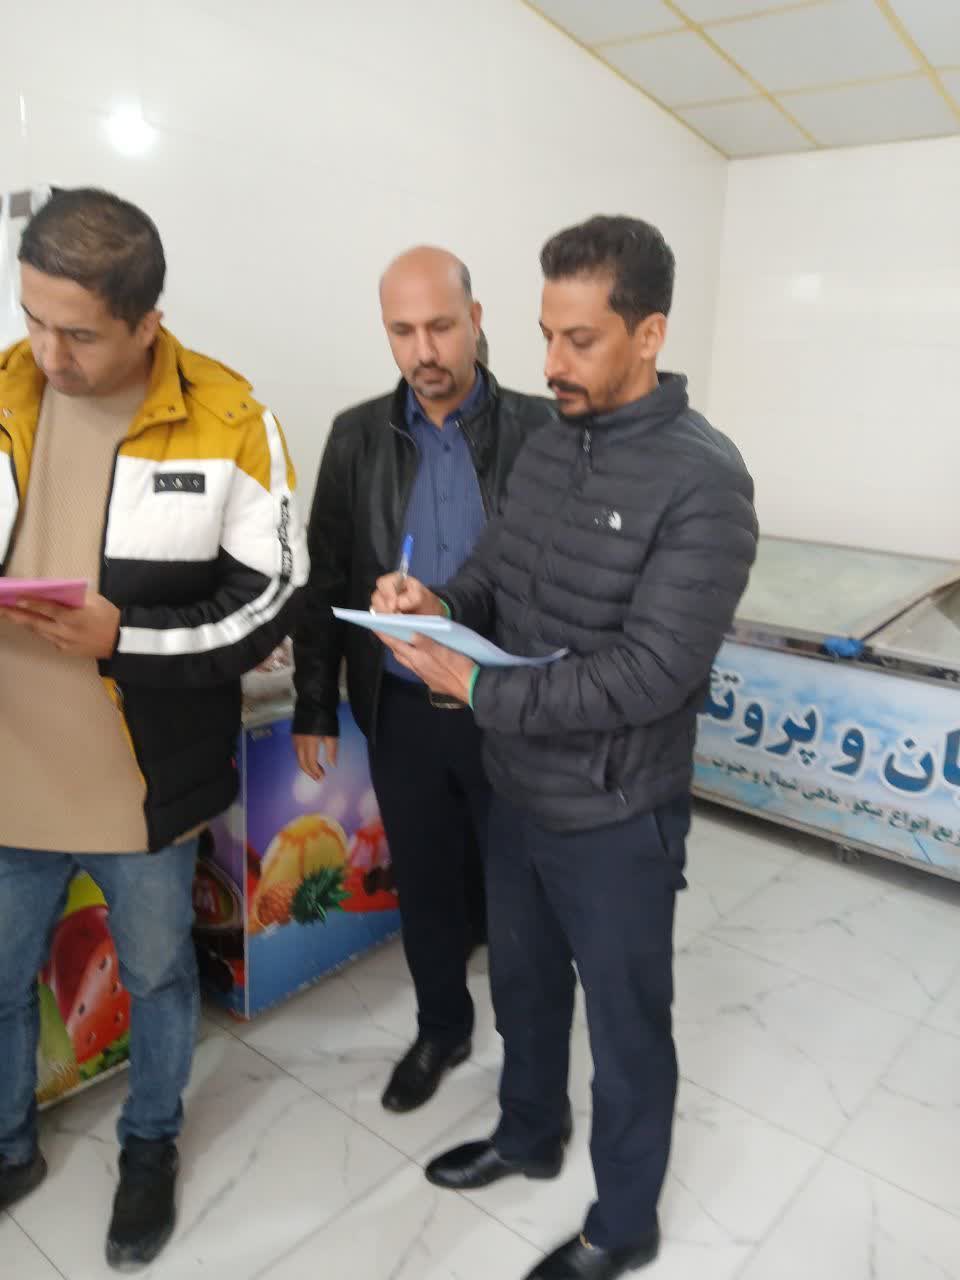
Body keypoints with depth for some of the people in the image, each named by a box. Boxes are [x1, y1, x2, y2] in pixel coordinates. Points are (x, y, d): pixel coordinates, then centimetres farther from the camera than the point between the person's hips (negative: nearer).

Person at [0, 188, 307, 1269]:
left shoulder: (225, 421, -13)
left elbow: (273, 600, -11)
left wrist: (124, 638, -23)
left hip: (147, 780, -2)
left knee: (156, 975, 20)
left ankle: (150, 1147, 48)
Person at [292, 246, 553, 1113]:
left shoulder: (539, 429, -7)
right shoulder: (357, 437, 1)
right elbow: (325, 582, 4)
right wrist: (314, 708, 3)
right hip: (401, 712, 3)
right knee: (426, 885, 17)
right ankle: (442, 1029, 41)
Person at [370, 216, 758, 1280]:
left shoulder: (702, 480, -21)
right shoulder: (546, 445, 3)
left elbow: (649, 673, -26)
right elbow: (493, 572, 10)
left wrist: (476, 690, -24)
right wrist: (437, 603, -13)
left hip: (614, 820, -7)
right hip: (516, 794, 7)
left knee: (627, 1028, 16)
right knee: (522, 984, 26)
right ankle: (529, 1135, 54)